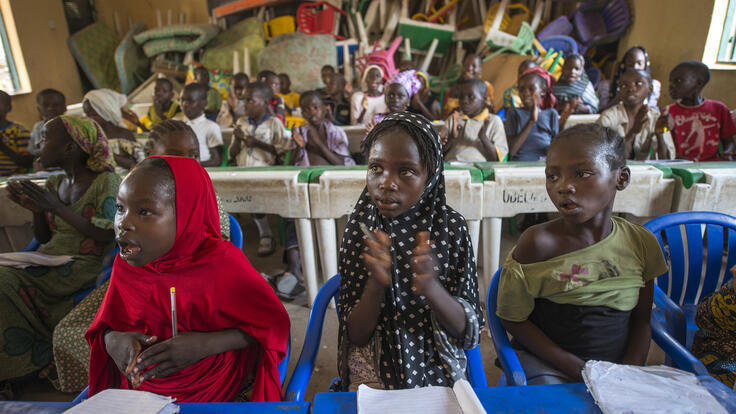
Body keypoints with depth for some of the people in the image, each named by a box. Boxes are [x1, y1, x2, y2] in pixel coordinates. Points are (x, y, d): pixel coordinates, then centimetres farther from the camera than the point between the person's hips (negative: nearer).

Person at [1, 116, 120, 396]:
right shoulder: (55, 184, 16)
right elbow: (43, 239, 20)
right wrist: (36, 209, 1)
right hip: (47, 262, 7)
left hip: (82, 268, -7)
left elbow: (107, 236, -16)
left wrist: (57, 207, -15)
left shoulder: (106, 182, -6)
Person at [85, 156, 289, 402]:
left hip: (217, 391, -4)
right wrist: (113, 340, -14)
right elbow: (108, 322, 11)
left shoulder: (222, 263, -20)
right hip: (141, 388, 4)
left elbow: (274, 323, -13)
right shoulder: (125, 264, -3)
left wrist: (205, 345, -23)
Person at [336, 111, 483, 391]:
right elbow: (355, 336, -8)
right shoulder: (360, 228, -9)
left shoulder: (451, 227, -10)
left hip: (440, 371, 1)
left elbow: (470, 331, -8)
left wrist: (431, 286, -27)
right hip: (373, 376, 0)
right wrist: (376, 283, -26)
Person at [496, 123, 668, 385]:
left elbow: (641, 318, 9)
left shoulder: (641, 243, -2)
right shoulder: (538, 243, -16)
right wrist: (579, 371, -14)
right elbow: (514, 319, -10)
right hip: (548, 368, -4)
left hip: (618, 366, 4)